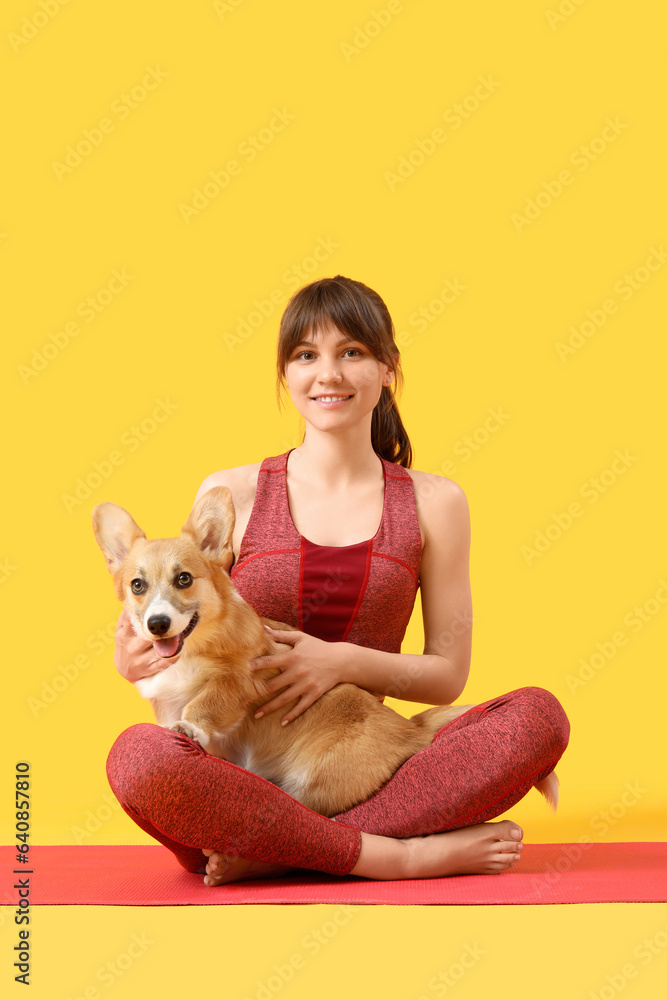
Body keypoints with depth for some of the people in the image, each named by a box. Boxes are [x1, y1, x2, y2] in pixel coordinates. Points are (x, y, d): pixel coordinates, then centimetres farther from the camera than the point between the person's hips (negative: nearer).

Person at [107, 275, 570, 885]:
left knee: (539, 715, -22)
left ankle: (271, 855, -23)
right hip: (243, 774, -1)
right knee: (140, 754, -34)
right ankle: (408, 854, -24)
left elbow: (448, 675, 7)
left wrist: (347, 662, -11)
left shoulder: (433, 503, 7)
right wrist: (136, 661, -13)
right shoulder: (231, 494, 5)